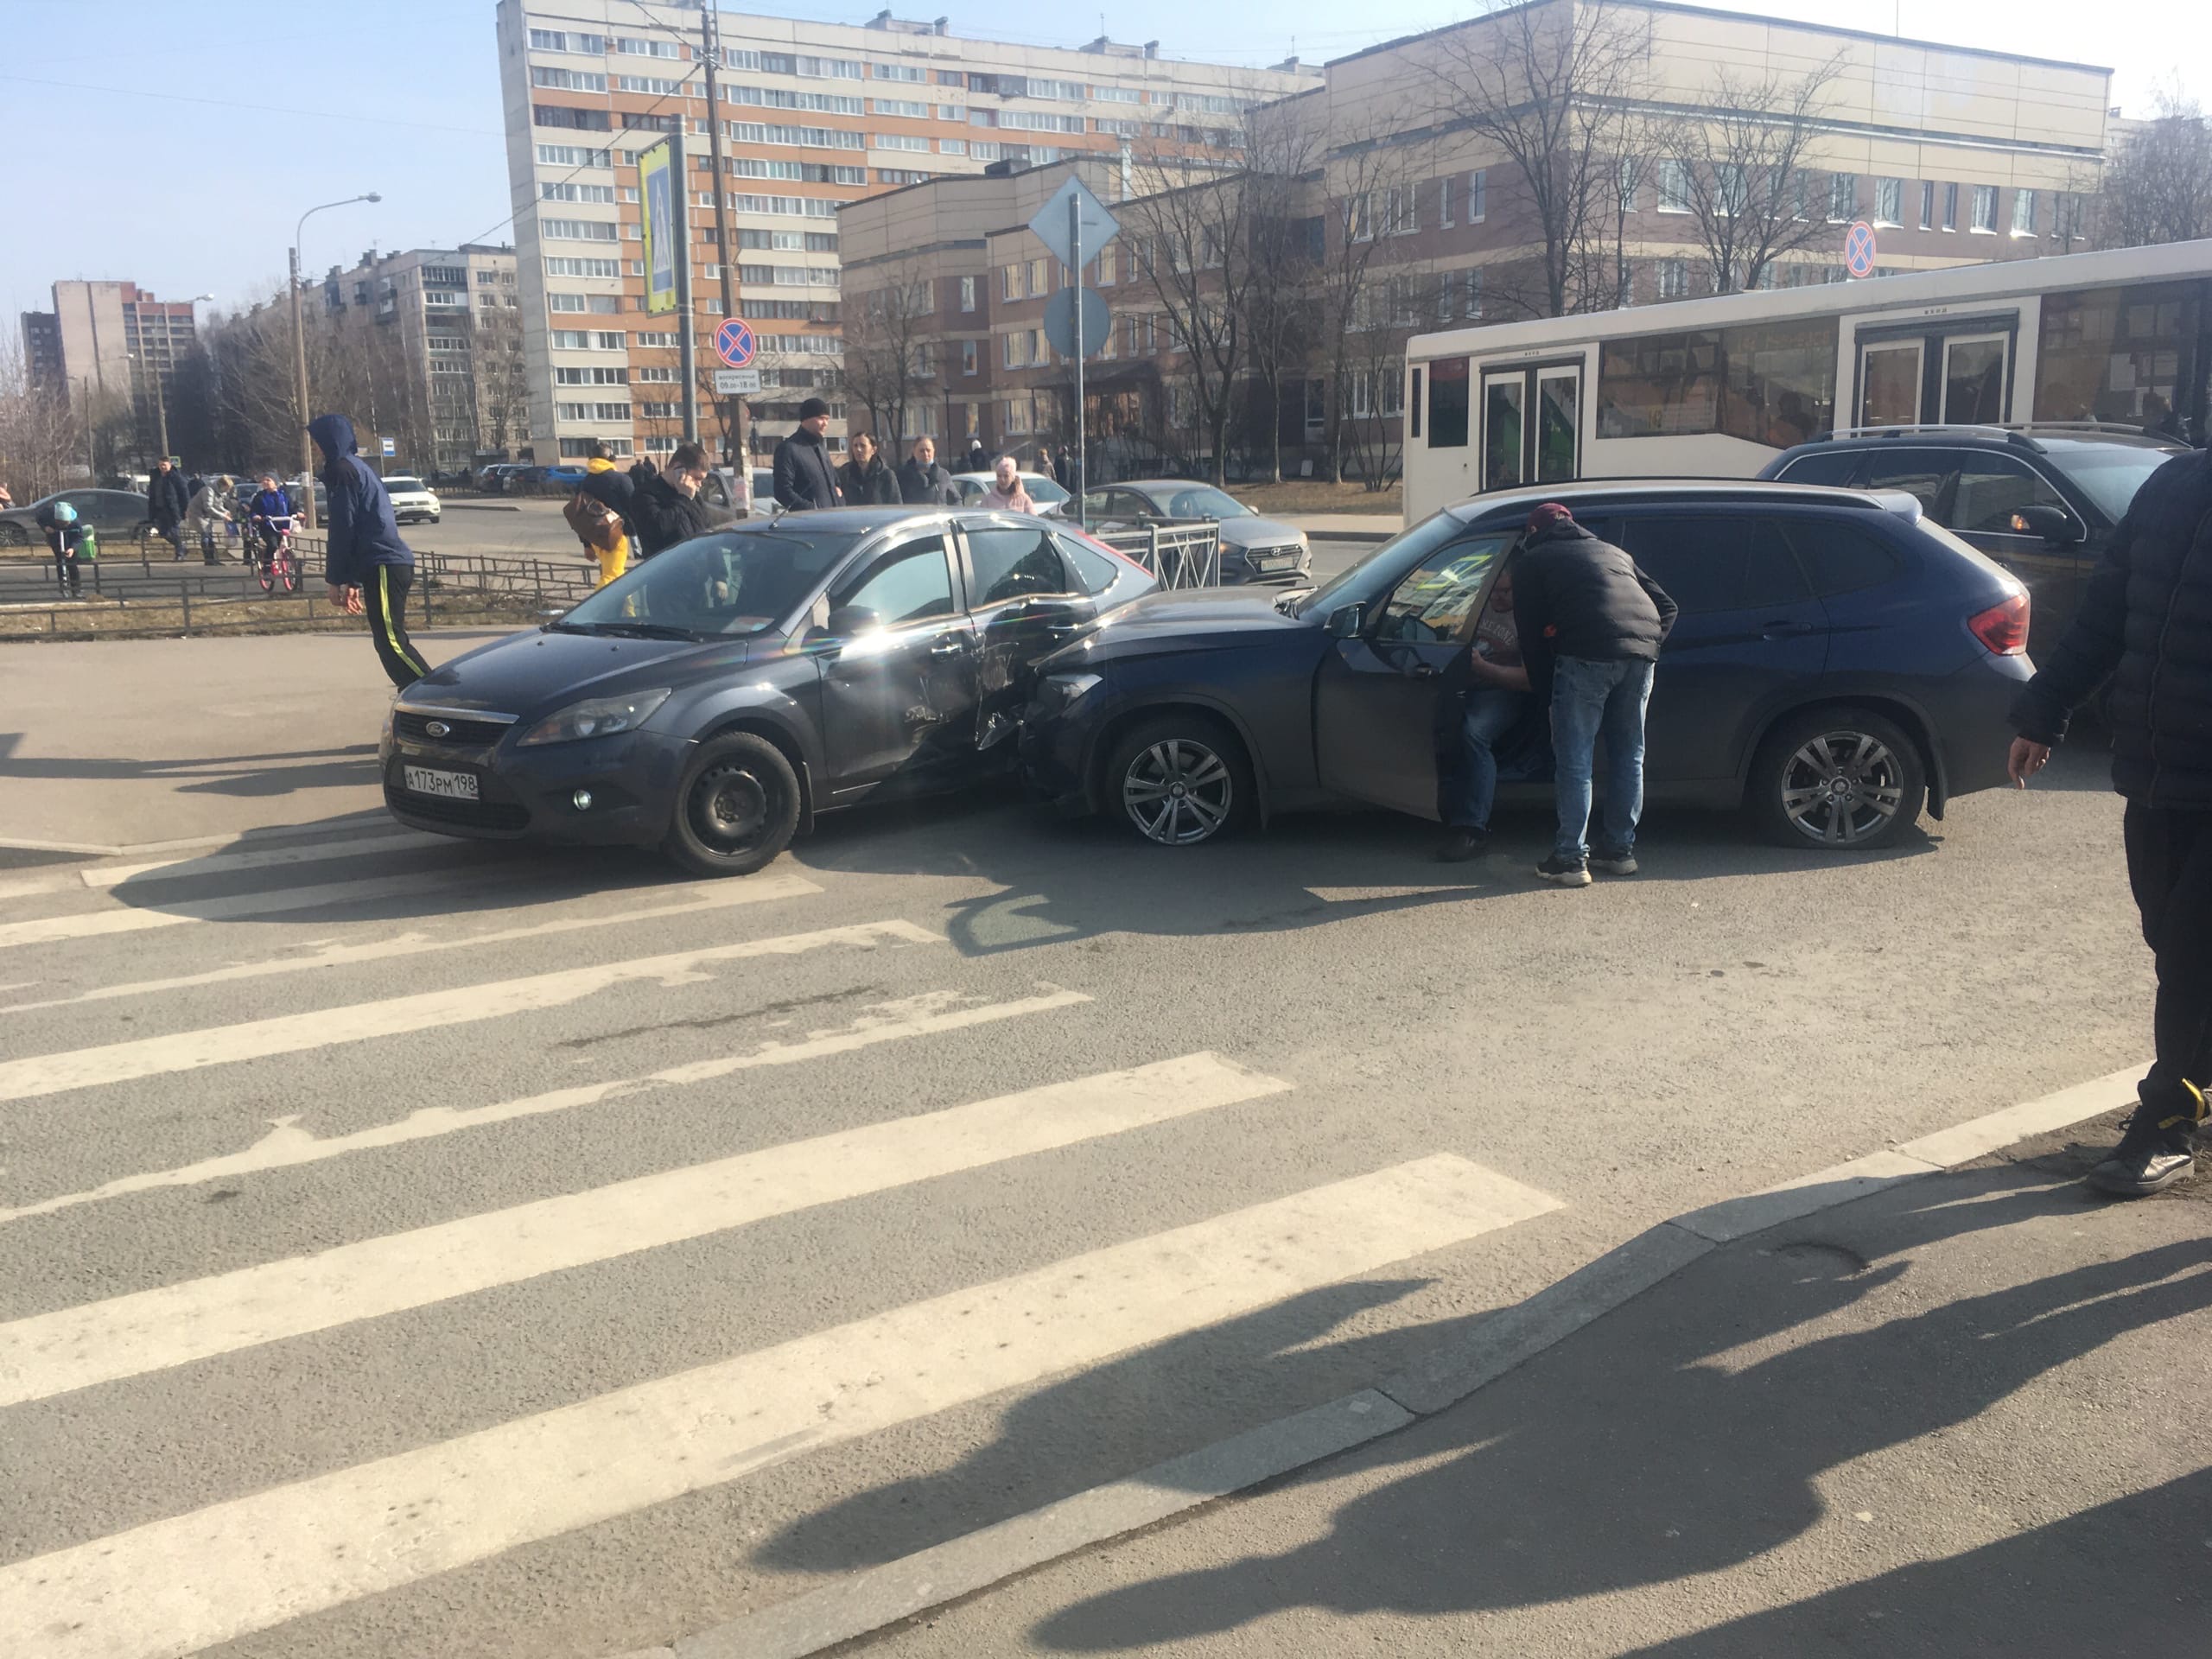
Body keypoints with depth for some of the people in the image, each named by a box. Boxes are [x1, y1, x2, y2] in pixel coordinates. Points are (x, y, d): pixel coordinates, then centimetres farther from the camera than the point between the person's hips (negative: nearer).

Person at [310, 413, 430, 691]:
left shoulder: (343, 471, -6)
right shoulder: (357, 467, 24)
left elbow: (342, 530, -10)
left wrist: (335, 580, -6)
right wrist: (352, 580, 27)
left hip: (383, 568, -10)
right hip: (392, 563, 10)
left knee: (392, 642, -13)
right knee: (389, 642, 9)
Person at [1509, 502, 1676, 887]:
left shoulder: (1533, 562, 19)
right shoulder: (1614, 553, 32)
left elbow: (1531, 634, 14)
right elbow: (1667, 607, 26)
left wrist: (1546, 689, 21)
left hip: (1587, 655, -5)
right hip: (1642, 652, 5)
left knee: (1574, 761, 1)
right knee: (1629, 756, 17)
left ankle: (1570, 859, 1)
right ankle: (1620, 850, 24)